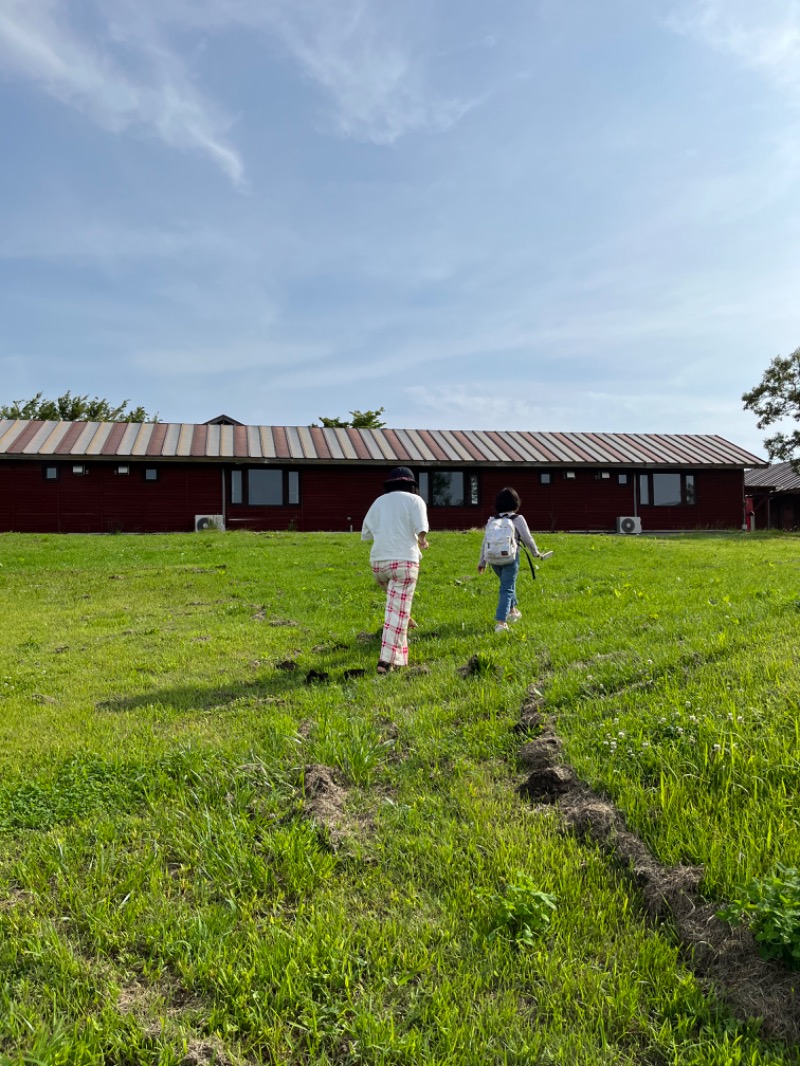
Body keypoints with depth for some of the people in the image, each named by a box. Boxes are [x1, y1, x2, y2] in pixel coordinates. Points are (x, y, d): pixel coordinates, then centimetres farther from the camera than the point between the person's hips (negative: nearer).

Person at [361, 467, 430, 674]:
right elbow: (421, 528, -12)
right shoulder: (415, 500, 5)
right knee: (398, 612, -3)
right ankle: (387, 660, -6)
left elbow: (365, 533, 13)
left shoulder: (379, 501, 16)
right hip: (404, 561, -4)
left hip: (378, 562, 5)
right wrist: (421, 541, 9)